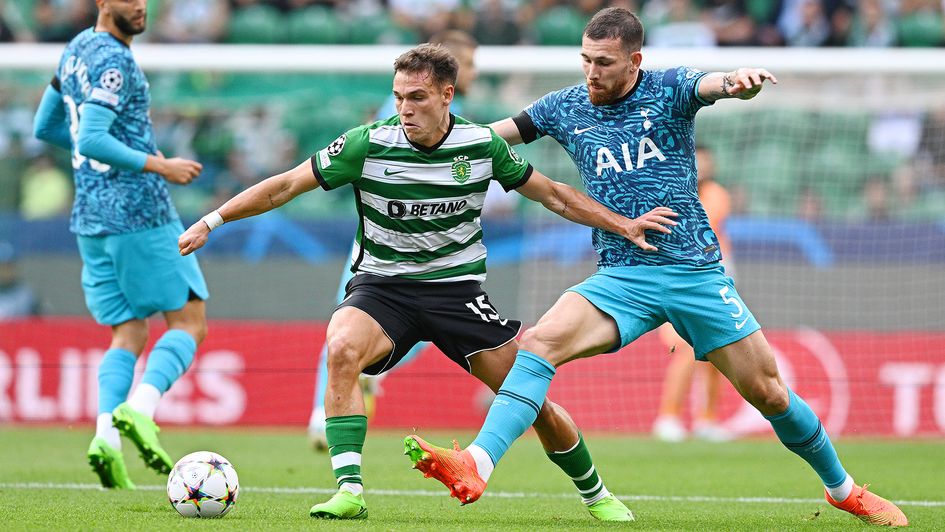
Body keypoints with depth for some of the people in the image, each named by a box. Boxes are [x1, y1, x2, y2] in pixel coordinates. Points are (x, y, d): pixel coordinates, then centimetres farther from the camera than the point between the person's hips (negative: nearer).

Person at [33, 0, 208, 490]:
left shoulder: (75, 51, 14)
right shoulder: (113, 60, -14)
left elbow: (44, 127, 24)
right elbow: (91, 139, -24)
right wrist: (158, 166, -21)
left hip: (91, 218, 8)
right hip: (138, 211, -8)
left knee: (128, 334, 9)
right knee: (189, 321, 1)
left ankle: (105, 437, -11)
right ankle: (139, 409, -20)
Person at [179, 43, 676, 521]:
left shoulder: (483, 145, -5)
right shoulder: (369, 145, -12)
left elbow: (551, 194, 10)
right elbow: (286, 186, -6)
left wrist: (624, 224, 7)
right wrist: (209, 223, -10)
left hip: (458, 289, 1)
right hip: (380, 285, -1)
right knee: (342, 350, -34)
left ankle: (596, 495, 22)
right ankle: (350, 490, -31)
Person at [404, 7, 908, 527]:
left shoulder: (668, 89, -3)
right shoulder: (566, 108, 5)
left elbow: (713, 85, -24)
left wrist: (739, 81, -48)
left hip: (695, 272, -1)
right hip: (621, 277, 2)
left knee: (767, 391, 2)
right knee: (539, 342, -25)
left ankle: (842, 488, 25)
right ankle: (475, 467, -38)